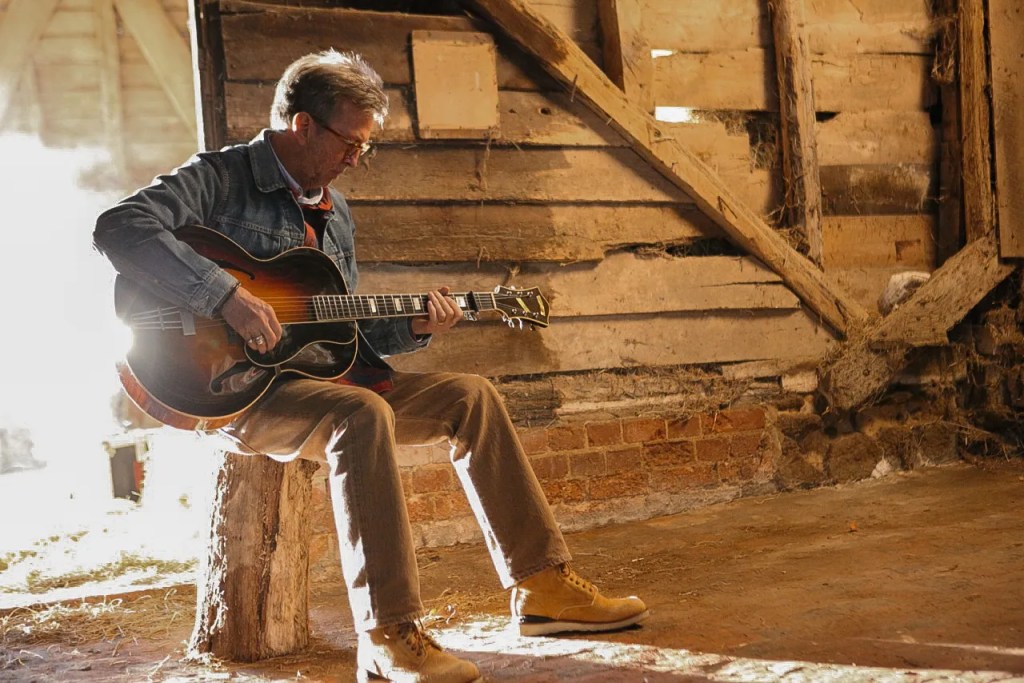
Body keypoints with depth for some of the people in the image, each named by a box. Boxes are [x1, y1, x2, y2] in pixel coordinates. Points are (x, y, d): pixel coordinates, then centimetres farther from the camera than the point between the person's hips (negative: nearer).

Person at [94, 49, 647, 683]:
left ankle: (542, 587, 1)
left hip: (326, 377, 9)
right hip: (240, 387, -8)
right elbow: (118, 226, -24)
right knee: (362, 414, -36)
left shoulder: (333, 212, 18)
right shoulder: (220, 177, -6)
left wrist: (411, 328, 3)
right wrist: (226, 296, -31)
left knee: (471, 396, 0)